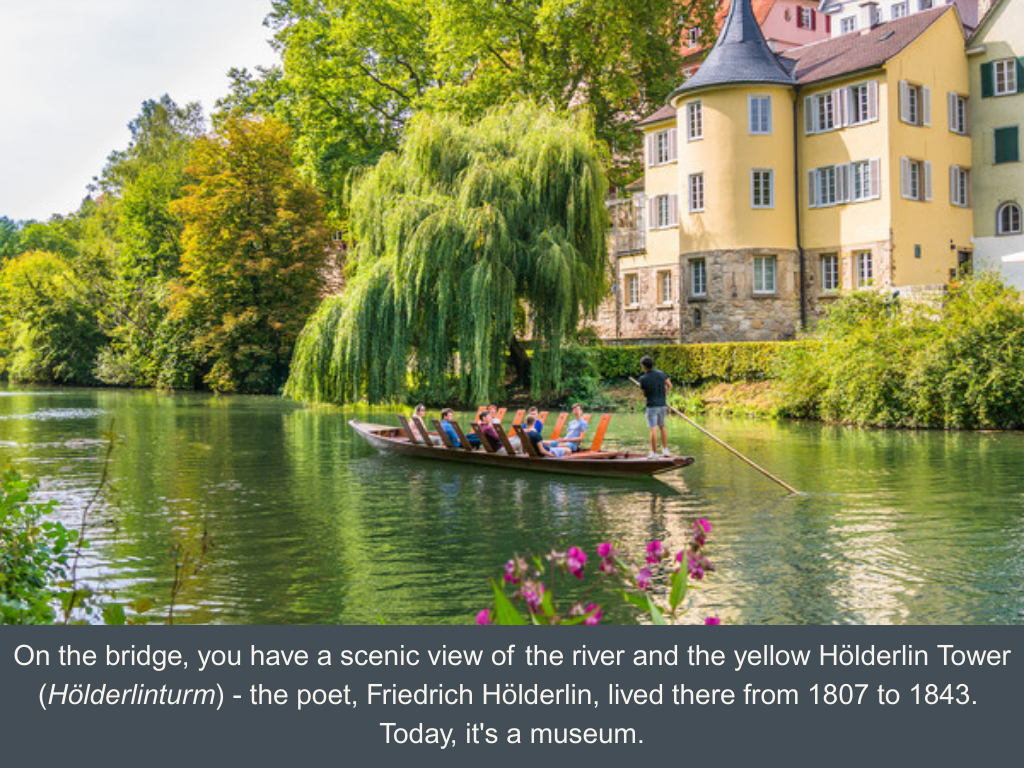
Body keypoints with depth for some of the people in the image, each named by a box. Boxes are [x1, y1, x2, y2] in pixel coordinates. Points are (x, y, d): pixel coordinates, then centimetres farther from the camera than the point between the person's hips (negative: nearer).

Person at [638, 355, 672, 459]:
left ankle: (654, 453, -2)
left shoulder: (643, 379, -14)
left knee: (653, 430, -3)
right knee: (662, 427, 20)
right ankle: (665, 450, 23)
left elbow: (644, 393, 1)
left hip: (652, 406, -5)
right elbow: (669, 385, 14)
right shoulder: (662, 374, -2)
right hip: (663, 405, 5)